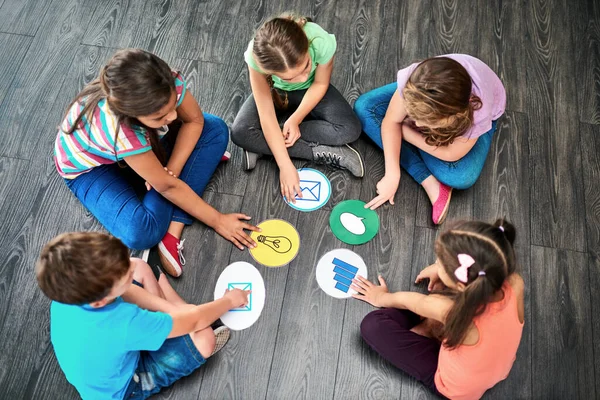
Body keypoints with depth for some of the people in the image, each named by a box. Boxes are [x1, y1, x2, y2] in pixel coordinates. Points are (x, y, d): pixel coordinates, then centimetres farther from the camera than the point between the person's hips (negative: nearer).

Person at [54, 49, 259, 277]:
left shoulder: (168, 84, -32)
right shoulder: (117, 127, -42)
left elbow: (194, 120, -11)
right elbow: (166, 185, -31)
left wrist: (172, 169, -22)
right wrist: (216, 220, -23)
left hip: (141, 138, 6)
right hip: (90, 167, -6)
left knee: (215, 130, -13)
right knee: (140, 234, -31)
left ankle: (173, 228, -17)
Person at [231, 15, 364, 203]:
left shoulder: (322, 43, -38)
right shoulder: (257, 57, -38)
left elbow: (320, 84, -17)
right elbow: (266, 116, -32)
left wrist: (295, 119, -25)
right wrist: (285, 166, -34)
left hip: (311, 89, 1)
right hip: (274, 91, 0)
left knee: (350, 130, -23)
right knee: (240, 133, -25)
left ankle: (262, 144, -16)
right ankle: (321, 152, -19)